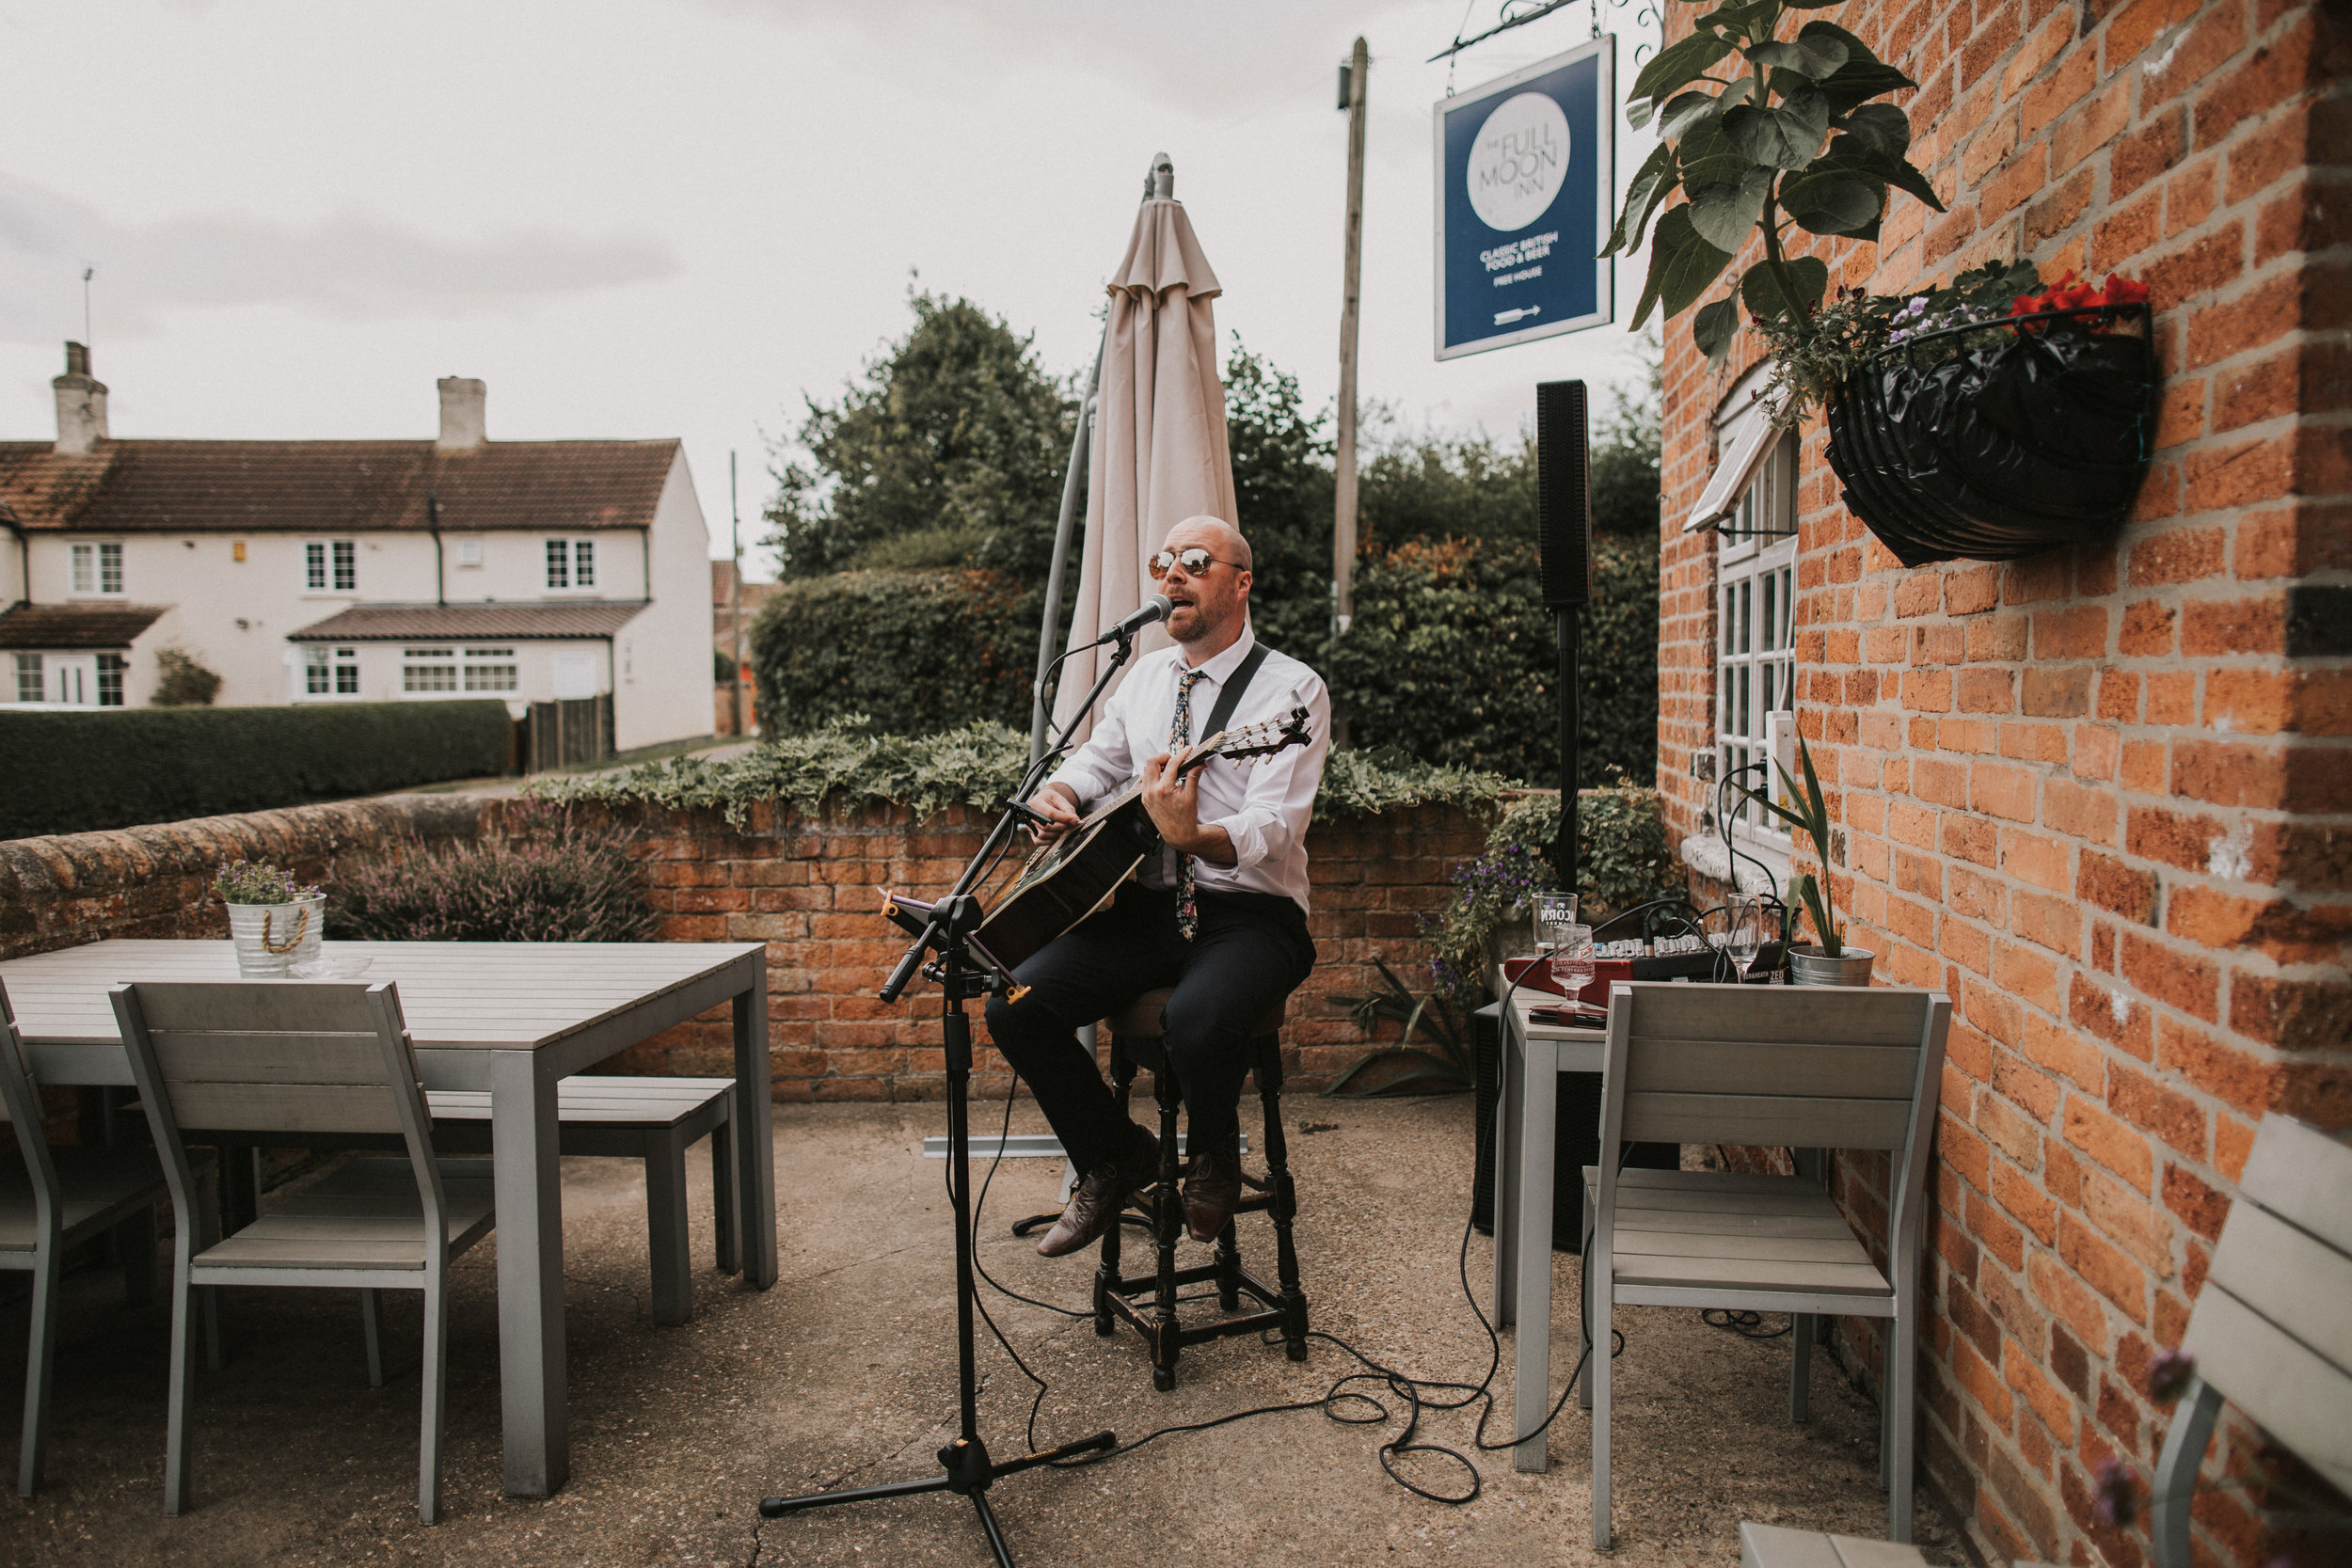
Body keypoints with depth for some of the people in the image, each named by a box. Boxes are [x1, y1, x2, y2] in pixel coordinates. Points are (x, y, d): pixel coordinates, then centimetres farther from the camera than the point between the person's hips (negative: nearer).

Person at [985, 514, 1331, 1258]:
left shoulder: (1291, 689, -6)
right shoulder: (1147, 675, 14)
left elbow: (1273, 828, -18)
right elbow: (1096, 759, 27)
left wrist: (1192, 834, -38)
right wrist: (1056, 798, 3)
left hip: (1248, 911, -5)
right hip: (1147, 904, 6)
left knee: (1196, 1022, -35)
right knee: (1014, 1006, -14)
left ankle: (1214, 1155, 2)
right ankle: (1115, 1157, 10)